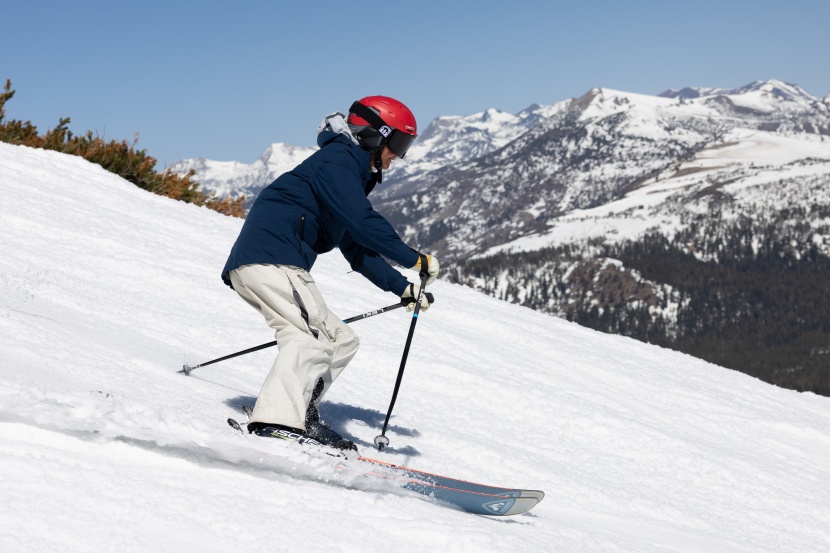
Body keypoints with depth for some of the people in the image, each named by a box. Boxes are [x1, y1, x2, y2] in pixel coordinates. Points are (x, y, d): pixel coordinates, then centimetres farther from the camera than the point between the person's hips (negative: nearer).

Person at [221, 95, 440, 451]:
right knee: (313, 338, -25)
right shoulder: (337, 160, -3)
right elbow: (363, 223, -16)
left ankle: (301, 418, 1)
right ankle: (277, 421, -39)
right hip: (270, 258, -10)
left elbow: (358, 250, 29)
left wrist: (402, 287, 21)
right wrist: (415, 259, -9)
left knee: (342, 341, 10)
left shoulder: (350, 175, 28)